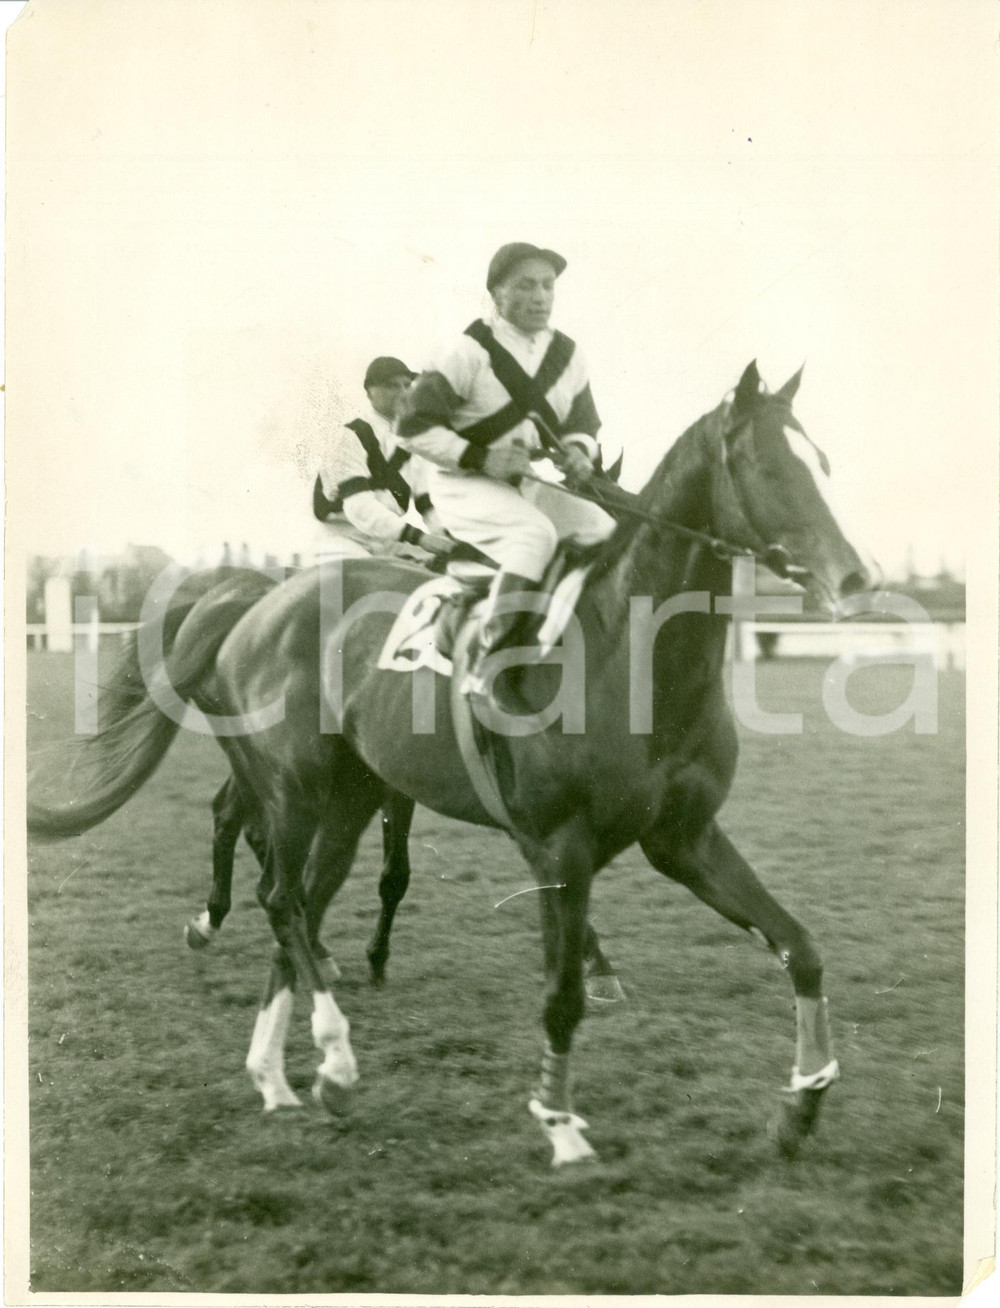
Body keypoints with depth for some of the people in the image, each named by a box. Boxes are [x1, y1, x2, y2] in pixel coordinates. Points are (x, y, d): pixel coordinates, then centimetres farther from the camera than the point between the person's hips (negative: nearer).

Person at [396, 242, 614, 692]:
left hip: (529, 485, 7)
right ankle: (485, 665, -33)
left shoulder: (567, 354, 7)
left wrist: (578, 452, -8)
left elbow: (583, 425, 18)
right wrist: (480, 458, -22)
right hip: (465, 485, -7)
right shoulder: (469, 352, -11)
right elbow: (414, 427, -12)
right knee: (535, 532, -33)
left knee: (603, 528, -10)